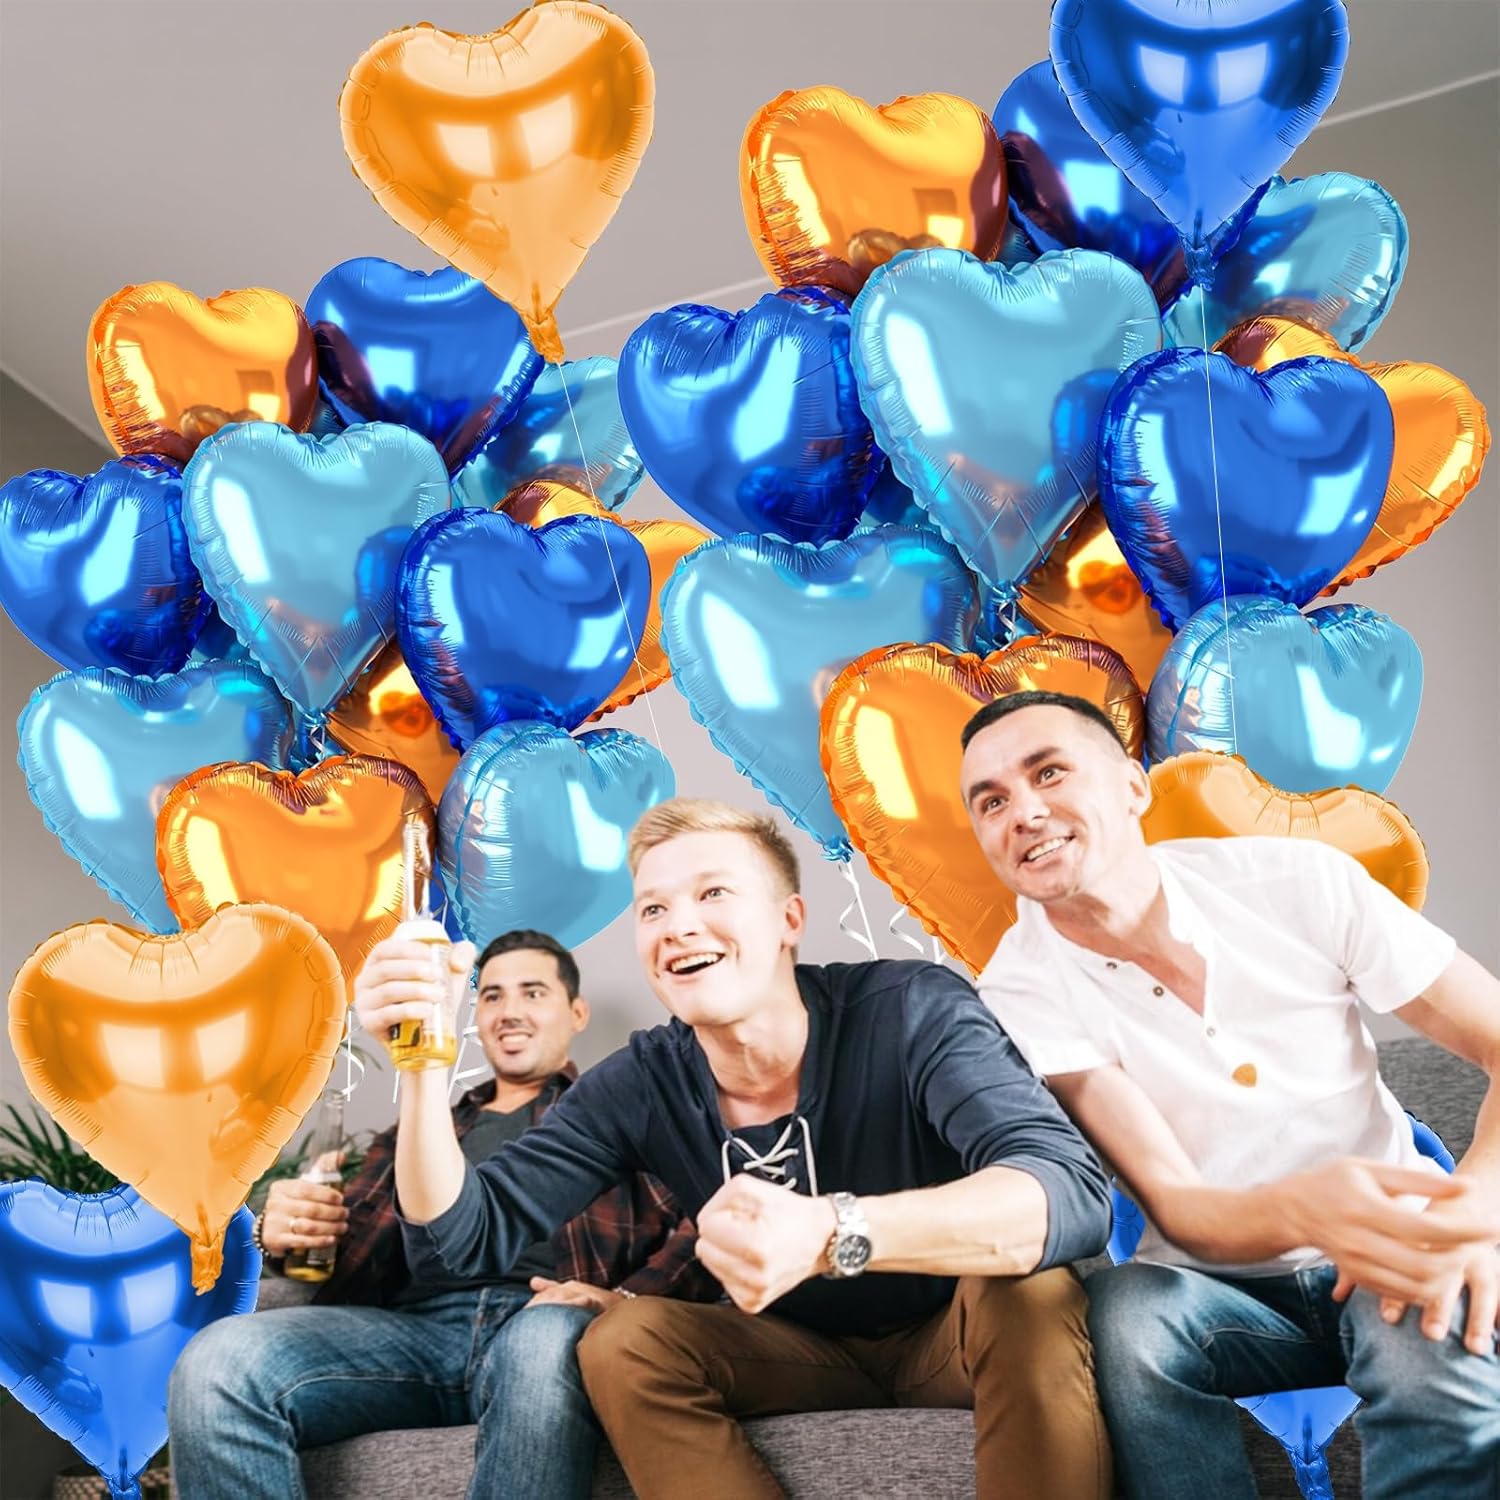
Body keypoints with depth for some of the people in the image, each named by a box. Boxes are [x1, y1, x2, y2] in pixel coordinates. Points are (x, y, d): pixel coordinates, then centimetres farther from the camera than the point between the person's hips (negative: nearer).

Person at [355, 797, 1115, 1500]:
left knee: (1033, 1289, -33)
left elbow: (1075, 1192, -41)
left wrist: (832, 1234, -57)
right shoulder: (639, 1086, -12)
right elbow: (465, 1240, -12)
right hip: (812, 1351, 4)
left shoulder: (911, 1012, -26)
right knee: (622, 1342, -18)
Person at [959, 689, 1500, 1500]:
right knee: (1124, 1312, -32)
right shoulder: (1022, 992, -13)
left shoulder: (1296, 879, -10)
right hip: (1217, 1288, 1)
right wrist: (1305, 1211, -44)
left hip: (1396, 1260, 0)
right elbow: (1175, 1208, -20)